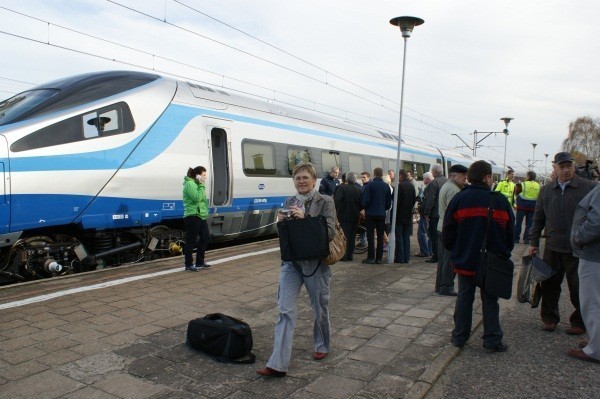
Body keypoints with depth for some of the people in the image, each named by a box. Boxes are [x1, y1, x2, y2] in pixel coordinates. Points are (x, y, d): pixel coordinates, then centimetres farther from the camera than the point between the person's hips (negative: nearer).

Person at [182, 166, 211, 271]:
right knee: (191, 241, -3)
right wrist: (202, 186, -14)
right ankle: (189, 264, 7)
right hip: (192, 216, -10)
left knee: (205, 237, 13)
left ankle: (200, 262, 24)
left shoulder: (196, 184, 19)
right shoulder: (190, 184, -10)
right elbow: (197, 198, -21)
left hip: (200, 216, 10)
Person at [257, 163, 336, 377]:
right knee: (285, 311, -3)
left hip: (315, 263, -3)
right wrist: (281, 222, -10)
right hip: (291, 262, 3)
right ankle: (278, 364, 0)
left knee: (319, 309, 15)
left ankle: (322, 346, 40)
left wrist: (305, 217, -25)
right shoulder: (289, 202, 6)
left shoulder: (325, 202, -6)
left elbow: (330, 232, -17)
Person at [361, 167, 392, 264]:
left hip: (370, 214, -3)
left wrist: (365, 208, 7)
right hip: (382, 214, 4)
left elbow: (366, 200, -11)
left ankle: (371, 257, 2)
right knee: (380, 236, 8)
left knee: (370, 236, 2)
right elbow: (389, 202, 7)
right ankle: (379, 258, 9)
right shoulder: (386, 186, 3)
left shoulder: (370, 185, -10)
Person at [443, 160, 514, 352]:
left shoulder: (459, 199, -7)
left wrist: (454, 251, 12)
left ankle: (459, 337, 20)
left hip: (465, 260, 0)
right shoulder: (501, 201, -6)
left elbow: (448, 231, -3)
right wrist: (504, 253, 17)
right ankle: (493, 340, 16)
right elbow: (510, 233, 2)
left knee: (464, 297, 12)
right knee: (490, 300, 11)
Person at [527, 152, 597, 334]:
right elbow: (538, 218, 13)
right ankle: (549, 317, 28)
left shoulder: (589, 188, -6)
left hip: (578, 250, -3)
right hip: (552, 248, 3)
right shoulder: (546, 190, 7)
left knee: (578, 289, 8)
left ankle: (579, 322, 26)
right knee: (549, 285, 10)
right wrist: (533, 242, 10)